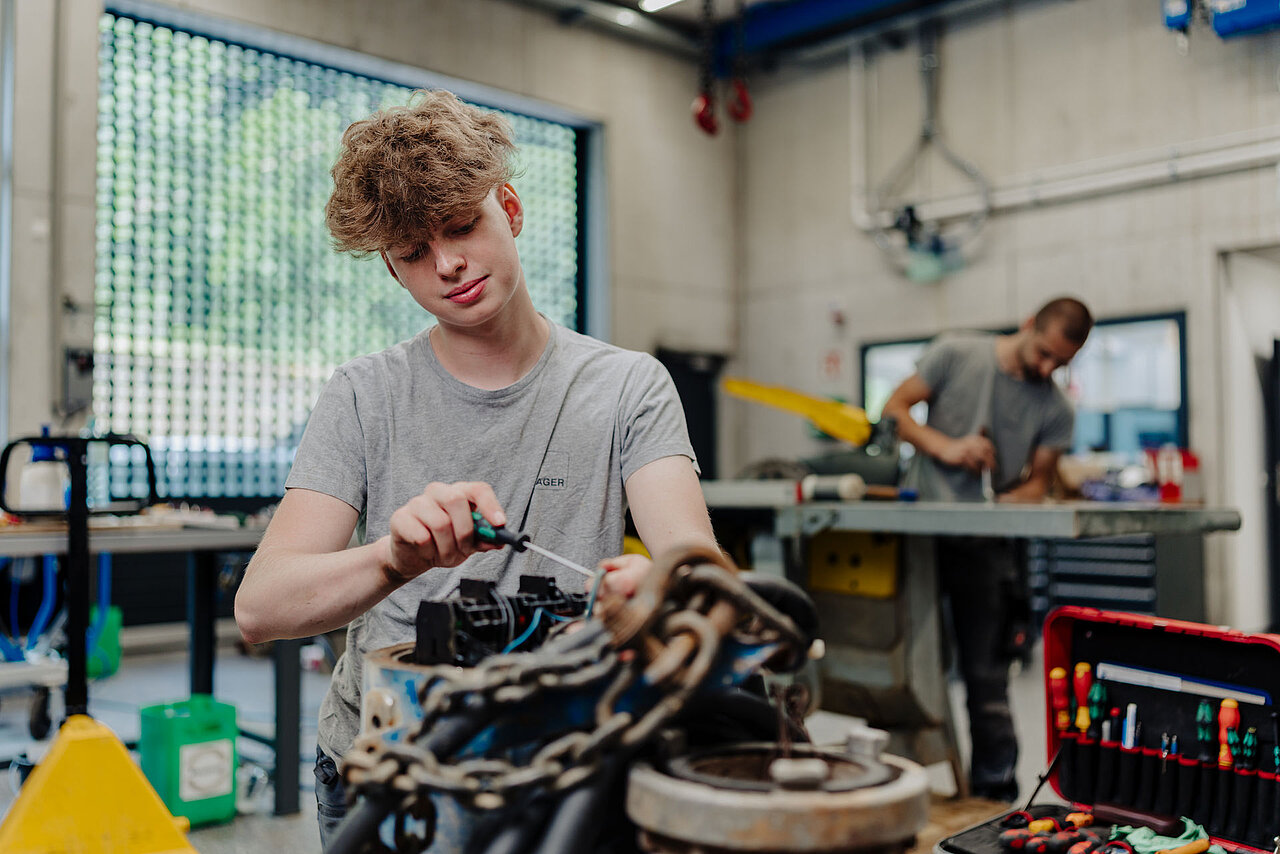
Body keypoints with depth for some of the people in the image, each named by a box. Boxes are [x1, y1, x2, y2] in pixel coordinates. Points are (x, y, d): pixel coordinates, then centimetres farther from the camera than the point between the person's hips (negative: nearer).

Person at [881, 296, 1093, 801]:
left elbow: (1038, 481, 6)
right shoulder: (956, 354, 0)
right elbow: (894, 409, 1)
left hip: (985, 546, 1)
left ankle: (994, 789, 16)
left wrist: (1002, 504, -15)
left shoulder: (1056, 410, 5)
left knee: (986, 674, 3)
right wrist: (945, 447, -13)